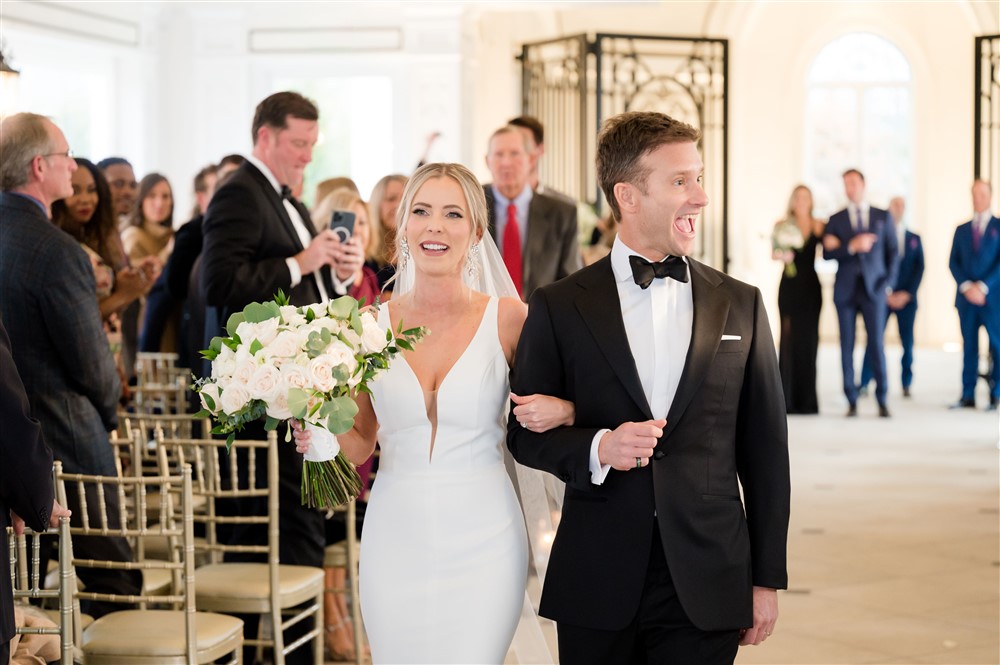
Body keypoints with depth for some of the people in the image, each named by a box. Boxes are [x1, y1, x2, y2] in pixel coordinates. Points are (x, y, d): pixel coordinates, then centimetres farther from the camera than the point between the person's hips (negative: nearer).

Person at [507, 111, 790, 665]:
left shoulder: (740, 306, 6)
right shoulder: (559, 308, 1)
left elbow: (764, 448, 8)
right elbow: (525, 432, 5)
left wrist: (767, 578, 6)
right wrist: (598, 448, -16)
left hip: (707, 589, 1)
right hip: (596, 586, -1)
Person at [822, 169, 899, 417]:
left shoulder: (883, 217, 10)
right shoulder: (836, 220, 8)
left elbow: (893, 252, 8)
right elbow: (827, 254, -2)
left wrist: (888, 282, -3)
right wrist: (852, 246, -16)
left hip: (873, 288, -1)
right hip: (846, 290, 1)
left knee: (876, 344, -7)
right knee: (847, 346, 0)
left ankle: (882, 400, 0)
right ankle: (852, 402, 4)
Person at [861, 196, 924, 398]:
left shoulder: (914, 238, 13)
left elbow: (919, 268, 7)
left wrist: (906, 294, -6)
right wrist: (885, 294, -8)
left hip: (906, 298, 3)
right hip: (882, 296, -2)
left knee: (907, 342, 2)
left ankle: (907, 385, 7)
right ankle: (864, 384, -7)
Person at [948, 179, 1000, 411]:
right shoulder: (962, 230, 15)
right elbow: (953, 263, 8)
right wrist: (966, 286, -8)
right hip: (967, 296, 3)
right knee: (969, 346, 3)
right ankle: (968, 396, 3)